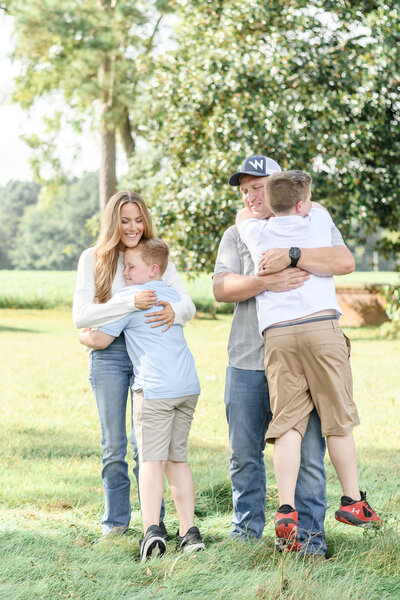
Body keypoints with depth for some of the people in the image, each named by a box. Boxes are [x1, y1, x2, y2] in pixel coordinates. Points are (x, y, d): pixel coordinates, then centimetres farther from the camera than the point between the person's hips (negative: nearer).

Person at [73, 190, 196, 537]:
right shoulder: (93, 259, 0)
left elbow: (188, 305, 0)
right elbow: (81, 316, -11)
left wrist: (174, 312, -25)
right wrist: (130, 303, -23)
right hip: (109, 355, -1)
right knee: (114, 445, 5)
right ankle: (116, 520, 17)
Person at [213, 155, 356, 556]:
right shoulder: (236, 235, 13)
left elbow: (345, 262, -11)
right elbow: (221, 288, -2)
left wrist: (291, 256, -22)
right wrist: (264, 282, -20)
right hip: (247, 360, 2)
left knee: (308, 451, -3)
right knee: (244, 452, 7)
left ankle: (309, 531, 6)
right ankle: (247, 529, 21)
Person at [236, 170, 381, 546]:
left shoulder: (257, 233, 15)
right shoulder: (317, 221, 11)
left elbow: (243, 214, 40)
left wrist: (274, 211, 46)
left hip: (277, 335, 2)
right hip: (322, 327, -1)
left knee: (288, 421, -2)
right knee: (338, 418, 8)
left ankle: (286, 509, -14)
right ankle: (352, 501, 17)